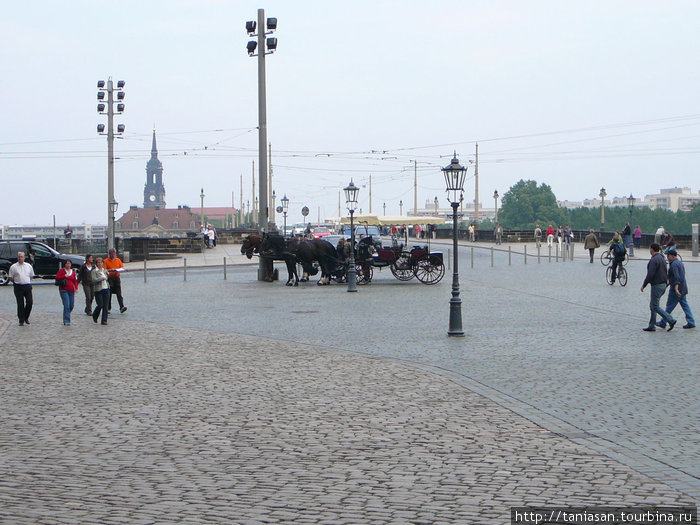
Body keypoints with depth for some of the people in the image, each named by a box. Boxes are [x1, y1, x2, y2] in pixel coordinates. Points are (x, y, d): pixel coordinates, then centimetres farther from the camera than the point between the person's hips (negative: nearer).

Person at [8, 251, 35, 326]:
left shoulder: (28, 266, 9)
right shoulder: (13, 267, 1)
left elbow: (31, 276, 18)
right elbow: (10, 278, 5)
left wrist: (26, 281, 12)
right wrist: (16, 282, 3)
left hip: (27, 286, 2)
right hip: (18, 287, -2)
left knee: (30, 302, -5)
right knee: (20, 304, -1)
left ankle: (26, 317, 16)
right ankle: (21, 320, 7)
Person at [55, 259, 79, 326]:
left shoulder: (73, 272, 14)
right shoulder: (61, 271, 3)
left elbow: (75, 280, 11)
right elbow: (57, 278, -4)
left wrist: (76, 288, -4)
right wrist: (64, 276, -15)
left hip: (71, 290, 5)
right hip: (64, 290, -5)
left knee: (71, 305, 4)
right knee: (66, 305, -14)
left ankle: (66, 316, 32)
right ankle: (66, 321, -12)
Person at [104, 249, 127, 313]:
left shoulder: (118, 260, 10)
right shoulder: (106, 261, -1)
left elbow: (122, 267, 10)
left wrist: (117, 270, -10)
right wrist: (110, 270, -24)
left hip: (117, 277, 2)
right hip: (110, 278, -2)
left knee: (119, 293, -7)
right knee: (109, 294, 4)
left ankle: (121, 307, -15)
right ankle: (108, 308, 14)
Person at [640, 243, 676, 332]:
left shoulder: (654, 260, -19)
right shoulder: (662, 258, 12)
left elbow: (650, 274, -23)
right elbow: (665, 273, 18)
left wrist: (644, 285, -13)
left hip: (657, 286, -10)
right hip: (663, 284, 10)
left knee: (655, 307, -4)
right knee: (652, 305, 15)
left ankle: (671, 320, -10)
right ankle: (651, 326, 16)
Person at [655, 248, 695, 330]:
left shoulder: (674, 264, -15)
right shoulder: (680, 263, 17)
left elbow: (677, 278, -26)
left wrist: (676, 289, -33)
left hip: (676, 290, -9)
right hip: (683, 289, 9)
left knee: (669, 306, -1)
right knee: (685, 305, 8)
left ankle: (663, 323, 6)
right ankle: (691, 322, 5)